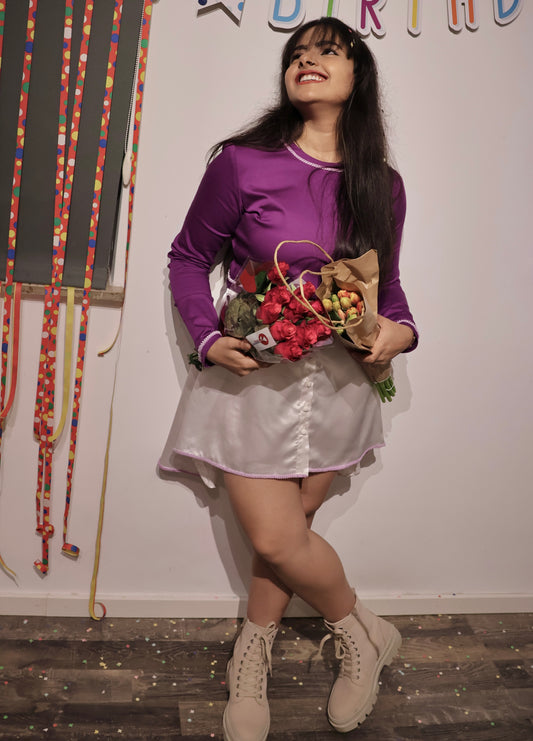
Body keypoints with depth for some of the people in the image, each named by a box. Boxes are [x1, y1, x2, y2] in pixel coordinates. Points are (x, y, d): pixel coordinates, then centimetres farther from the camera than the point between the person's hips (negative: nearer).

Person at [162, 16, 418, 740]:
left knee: (284, 529, 11)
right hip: (252, 375, -2)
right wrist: (209, 338, -13)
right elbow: (189, 256, 1)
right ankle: (364, 628, 29)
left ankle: (252, 656, 37)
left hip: (339, 379, 2)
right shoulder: (241, 162, -9)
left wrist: (401, 329, -8)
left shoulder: (382, 185, 1)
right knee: (278, 536, -1)